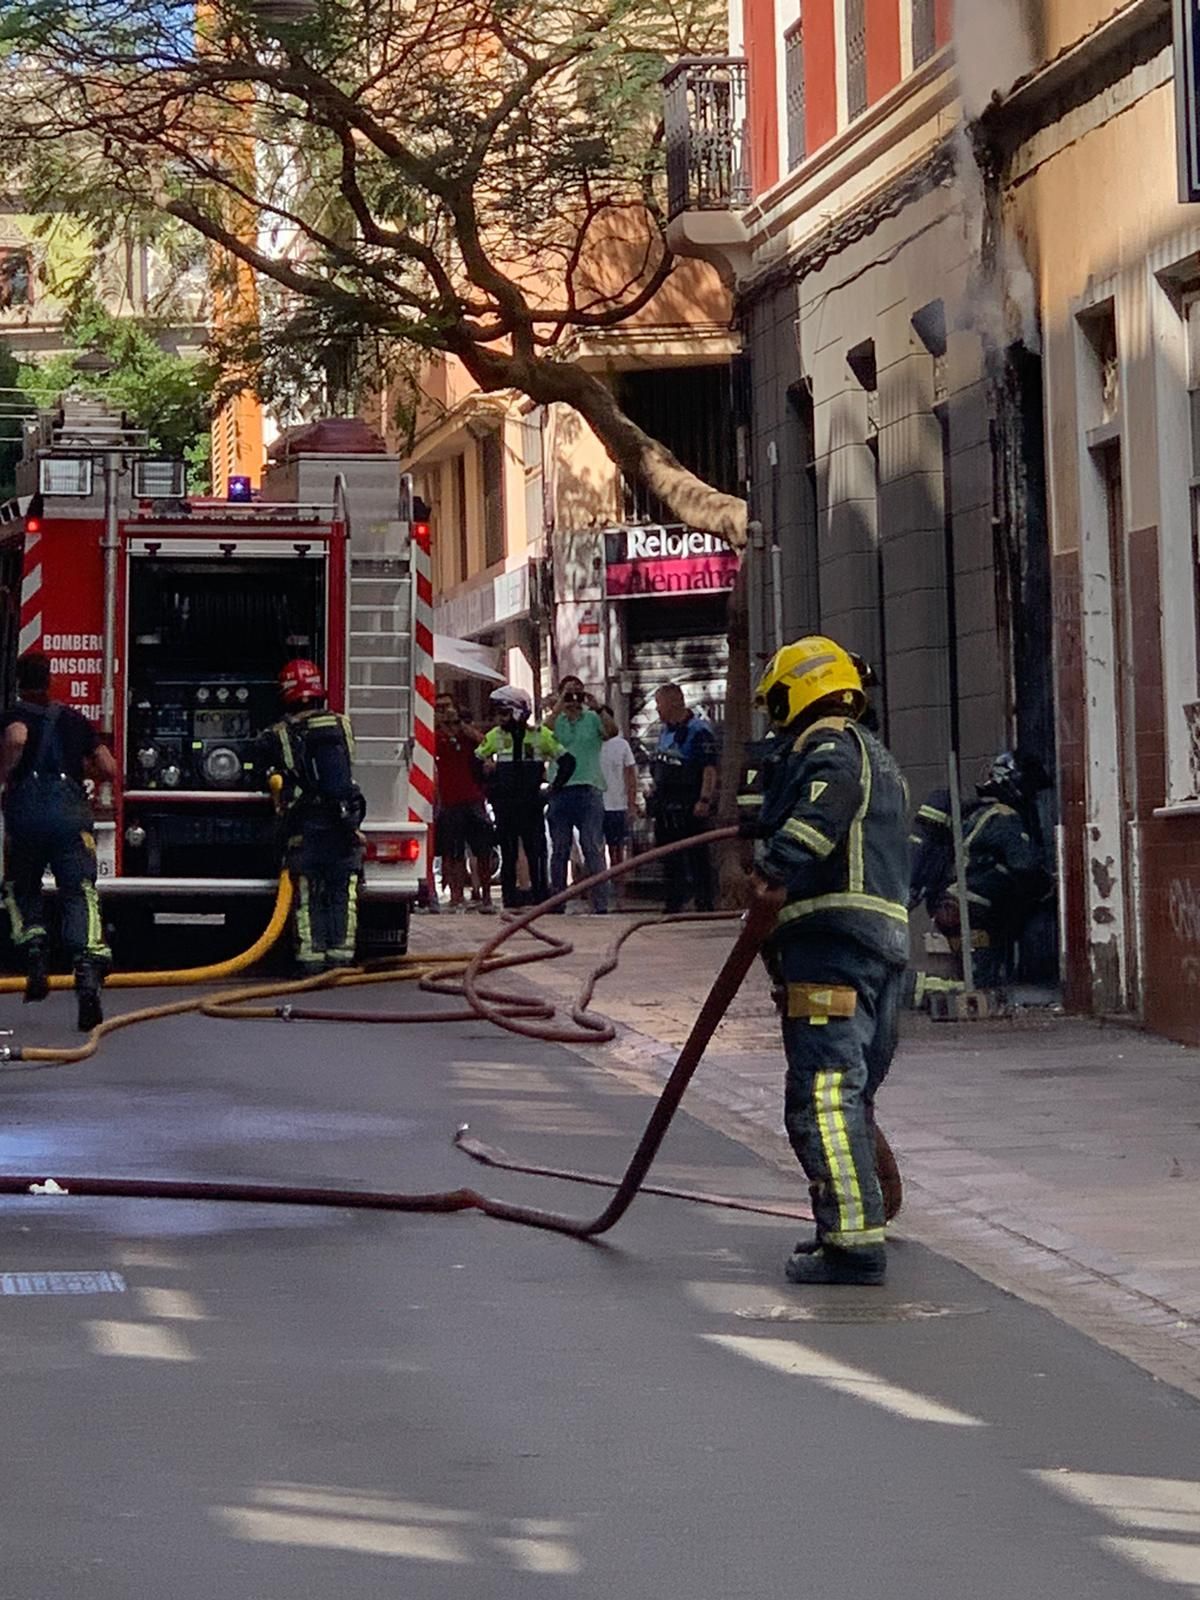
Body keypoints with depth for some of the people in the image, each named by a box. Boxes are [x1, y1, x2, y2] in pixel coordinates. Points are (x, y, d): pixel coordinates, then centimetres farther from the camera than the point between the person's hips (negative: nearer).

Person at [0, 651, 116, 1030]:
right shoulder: (74, 719, 22)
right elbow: (109, 770, 20)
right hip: (71, 810, 1)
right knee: (80, 895, -8)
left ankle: (35, 955, -1)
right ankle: (88, 973, -30)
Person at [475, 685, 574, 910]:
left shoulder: (541, 735, -2)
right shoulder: (495, 736, 5)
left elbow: (567, 762, 2)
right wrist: (490, 787, 7)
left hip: (532, 804, -2)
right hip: (504, 805, 2)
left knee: (536, 852, -4)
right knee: (508, 853, 3)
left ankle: (540, 897, 1)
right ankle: (510, 898, 7)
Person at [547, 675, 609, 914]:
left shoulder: (592, 719, 8)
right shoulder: (556, 720, 12)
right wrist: (559, 705, -10)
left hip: (588, 789, -2)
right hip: (560, 789, 2)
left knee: (593, 849, -7)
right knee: (559, 850, 7)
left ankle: (601, 904, -9)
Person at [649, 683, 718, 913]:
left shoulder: (698, 731, -11)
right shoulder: (665, 731, 16)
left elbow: (710, 769, -17)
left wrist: (704, 800, -25)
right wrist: (655, 796, 20)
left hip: (690, 808, -9)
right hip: (667, 807, 9)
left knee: (697, 857, -6)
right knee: (670, 858, 12)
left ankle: (704, 904, -3)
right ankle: (673, 905, 20)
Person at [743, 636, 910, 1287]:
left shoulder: (826, 745, -4)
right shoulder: (876, 756, 28)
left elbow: (831, 794, -27)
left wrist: (777, 868, -33)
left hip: (833, 939, -11)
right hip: (886, 937, 11)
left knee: (824, 1091, -14)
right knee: (852, 1087, 21)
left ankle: (854, 1239, -20)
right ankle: (852, 1221, 31)